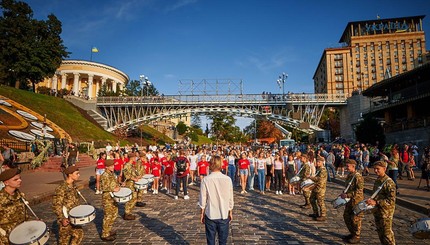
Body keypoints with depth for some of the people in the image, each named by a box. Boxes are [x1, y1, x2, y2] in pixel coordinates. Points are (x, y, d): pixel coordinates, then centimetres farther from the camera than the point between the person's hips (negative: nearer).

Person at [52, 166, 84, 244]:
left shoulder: (73, 186, 3)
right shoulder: (61, 188, -23)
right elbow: (56, 205, -22)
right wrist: (62, 218, -22)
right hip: (65, 219, -8)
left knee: (79, 234, 13)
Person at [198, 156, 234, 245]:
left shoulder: (206, 180, -12)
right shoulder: (227, 179, -9)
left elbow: (203, 199, -6)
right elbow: (230, 198, -1)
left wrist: (202, 213, 8)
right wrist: (230, 212, 13)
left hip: (210, 215, -1)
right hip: (224, 215, 1)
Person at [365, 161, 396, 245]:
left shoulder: (389, 182, -18)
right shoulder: (377, 180, 7)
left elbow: (391, 200, -22)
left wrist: (376, 202, -26)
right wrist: (371, 201, 6)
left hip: (386, 212, -8)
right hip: (377, 210, 8)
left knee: (387, 234, 3)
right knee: (380, 232, 18)